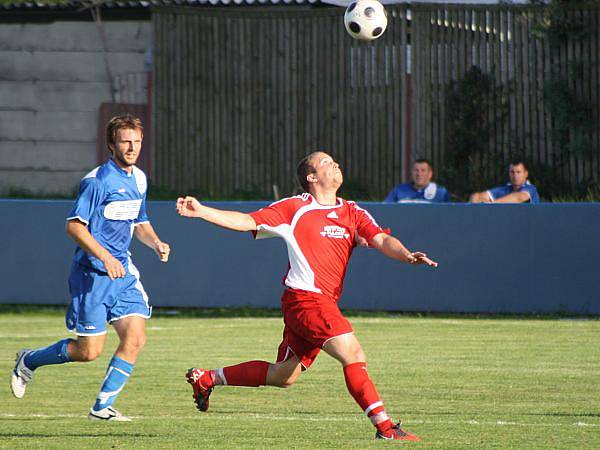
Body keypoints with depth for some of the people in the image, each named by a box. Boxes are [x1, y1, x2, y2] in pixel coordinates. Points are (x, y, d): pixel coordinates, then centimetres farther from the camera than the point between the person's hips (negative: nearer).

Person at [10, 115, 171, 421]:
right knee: (89, 350, -4)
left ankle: (103, 407, 0)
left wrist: (156, 243, 5)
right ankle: (29, 361, 21)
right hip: (93, 274, -7)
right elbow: (74, 225, -16)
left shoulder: (139, 180, 12)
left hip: (123, 272, 7)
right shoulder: (98, 180, -14)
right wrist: (106, 258, -24)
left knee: (135, 338, -9)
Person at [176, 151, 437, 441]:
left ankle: (207, 378, 31)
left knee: (283, 376, 16)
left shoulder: (352, 212, 13)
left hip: (325, 303, 7)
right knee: (353, 355, -19)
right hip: (305, 297, -7)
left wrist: (407, 255, -20)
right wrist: (201, 211, -10)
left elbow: (382, 240, 1)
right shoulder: (294, 208, -1)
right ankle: (385, 428, -18)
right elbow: (248, 222, 0)